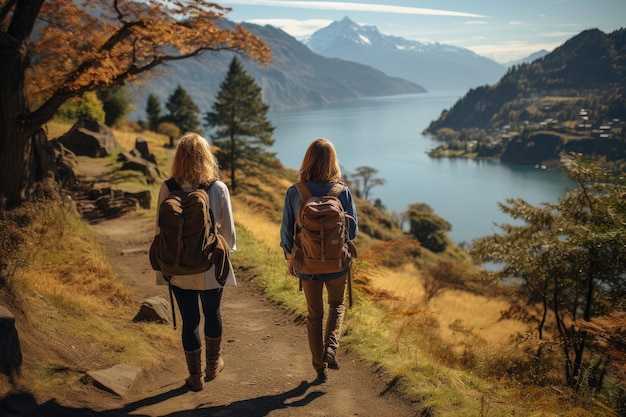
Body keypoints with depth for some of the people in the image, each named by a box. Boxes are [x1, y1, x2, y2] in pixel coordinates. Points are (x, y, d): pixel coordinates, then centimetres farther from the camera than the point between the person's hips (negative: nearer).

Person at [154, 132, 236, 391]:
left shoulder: (167, 189, -10)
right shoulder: (218, 189, -14)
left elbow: (161, 229, -2)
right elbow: (227, 230, -7)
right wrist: (229, 248, 15)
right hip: (210, 267, 0)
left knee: (190, 320, 12)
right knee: (213, 314, 22)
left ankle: (195, 376, 23)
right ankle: (213, 365, 40)